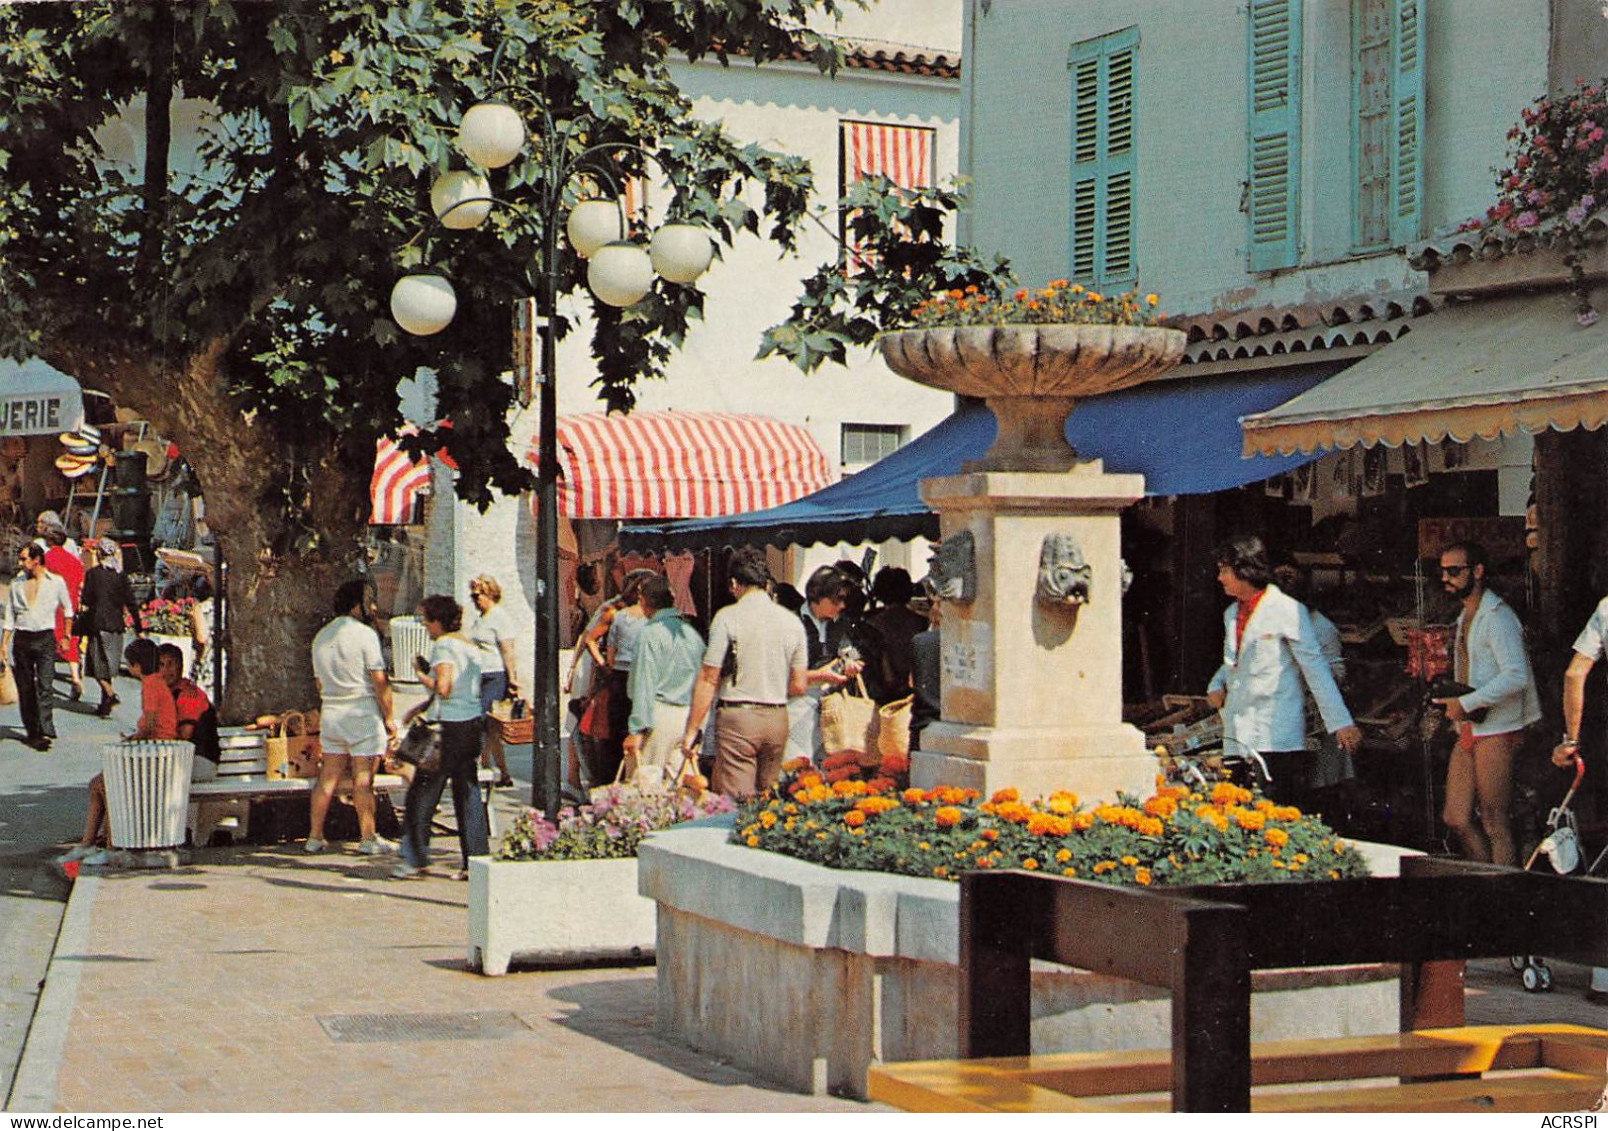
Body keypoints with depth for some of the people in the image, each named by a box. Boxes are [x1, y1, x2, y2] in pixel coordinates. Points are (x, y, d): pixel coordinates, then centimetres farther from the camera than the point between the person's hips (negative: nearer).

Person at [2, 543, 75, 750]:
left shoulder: (56, 582, 1)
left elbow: (68, 609, 14)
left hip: (45, 638, -3)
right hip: (22, 639, 3)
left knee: (44, 686, -13)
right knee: (25, 689, 4)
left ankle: (45, 731, -18)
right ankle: (32, 731, 11)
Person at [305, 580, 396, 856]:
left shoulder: (321, 637, 11)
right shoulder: (364, 634, -10)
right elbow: (379, 680, -13)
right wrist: (388, 717, -6)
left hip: (330, 712, 6)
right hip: (363, 712, -6)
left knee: (328, 776, 9)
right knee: (363, 779, -2)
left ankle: (314, 837, 10)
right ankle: (367, 839, 3)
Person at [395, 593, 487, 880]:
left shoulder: (443, 646, -12)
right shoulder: (469, 645, 14)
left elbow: (443, 689, -22)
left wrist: (423, 673, -5)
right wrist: (421, 708, 21)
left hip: (450, 728, -8)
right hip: (472, 724, 8)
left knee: (422, 794, 3)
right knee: (468, 794, 9)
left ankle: (414, 859, 8)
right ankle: (476, 860, 7)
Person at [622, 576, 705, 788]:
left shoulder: (650, 633, -8)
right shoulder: (692, 633, 12)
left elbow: (644, 685, -13)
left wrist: (636, 730, -12)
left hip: (659, 715, -7)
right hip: (687, 719, 7)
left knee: (644, 783, -3)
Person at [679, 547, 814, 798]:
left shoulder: (727, 618, -6)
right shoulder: (792, 622, 6)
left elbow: (708, 680, -8)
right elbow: (799, 686, 9)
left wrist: (691, 730, -2)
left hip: (738, 718, -5)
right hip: (778, 720, 5)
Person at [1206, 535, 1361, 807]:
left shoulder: (1288, 611, -6)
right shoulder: (1232, 614, 16)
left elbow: (1315, 668, -7)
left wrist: (1340, 722, -11)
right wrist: (1217, 684, 8)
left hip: (1276, 740, -7)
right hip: (1237, 738, 7)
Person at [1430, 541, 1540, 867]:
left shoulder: (1496, 617, -12)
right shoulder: (1465, 616, 18)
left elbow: (1516, 676, -23)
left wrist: (1465, 704, -20)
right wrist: (1449, 699, 10)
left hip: (1495, 732, -9)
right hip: (1469, 730, 9)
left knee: (1494, 824, -5)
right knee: (1456, 818, 7)